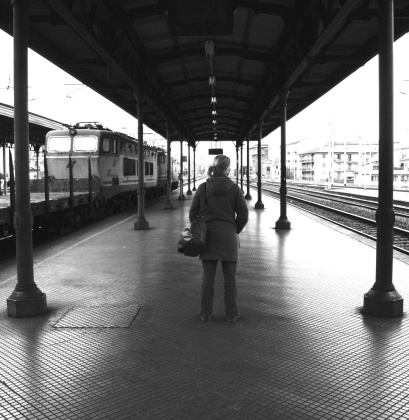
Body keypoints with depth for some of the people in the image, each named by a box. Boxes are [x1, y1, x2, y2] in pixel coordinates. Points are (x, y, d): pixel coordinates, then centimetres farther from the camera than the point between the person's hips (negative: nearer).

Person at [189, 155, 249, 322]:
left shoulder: (202, 188, -2)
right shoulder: (234, 188, -5)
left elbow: (193, 213, 0)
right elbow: (243, 215, -3)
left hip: (208, 236, 1)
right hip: (229, 237, -1)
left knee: (208, 276, 7)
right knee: (230, 277, 7)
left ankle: (205, 313, 12)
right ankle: (231, 314, 13)